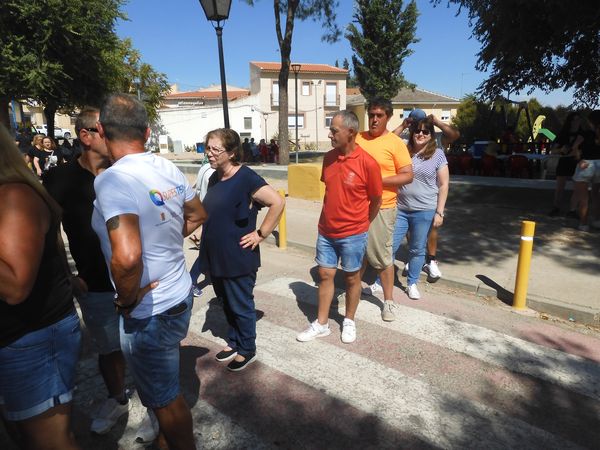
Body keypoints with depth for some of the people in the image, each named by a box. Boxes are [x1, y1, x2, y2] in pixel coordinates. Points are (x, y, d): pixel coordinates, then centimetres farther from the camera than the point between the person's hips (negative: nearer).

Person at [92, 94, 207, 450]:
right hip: (181, 293, 9)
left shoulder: (112, 180, -25)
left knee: (166, 399, 15)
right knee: (168, 384, 34)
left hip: (150, 312, -8)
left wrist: (127, 300, -19)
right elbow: (198, 215, 14)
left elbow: (126, 257, -38)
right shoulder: (169, 169, -3)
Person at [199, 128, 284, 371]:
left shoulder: (246, 178, -19)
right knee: (226, 303, 22)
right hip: (215, 257, 8)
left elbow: (277, 202, -24)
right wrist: (205, 234, 12)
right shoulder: (214, 178, 6)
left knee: (241, 306, 9)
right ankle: (234, 342, 42)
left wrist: (261, 234, -20)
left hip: (238, 259, -8)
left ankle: (247, 350, 30)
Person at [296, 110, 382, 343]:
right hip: (326, 231, 5)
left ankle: (349, 322, 32)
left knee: (352, 278, 12)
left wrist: (362, 225, 7)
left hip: (353, 234, -5)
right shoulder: (328, 158, -1)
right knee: (325, 275, 11)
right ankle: (321, 324, 26)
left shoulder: (368, 163, -17)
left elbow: (376, 200, -5)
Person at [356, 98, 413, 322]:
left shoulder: (395, 143, -5)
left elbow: (408, 176, -9)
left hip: (380, 208, -4)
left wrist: (378, 180, -18)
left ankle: (388, 301, 19)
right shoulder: (358, 138, 8)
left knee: (382, 256, 3)